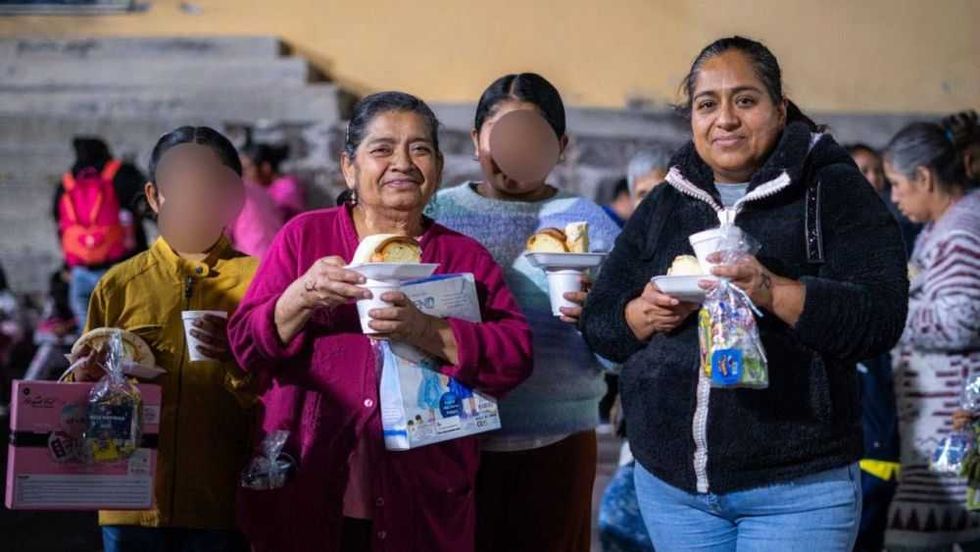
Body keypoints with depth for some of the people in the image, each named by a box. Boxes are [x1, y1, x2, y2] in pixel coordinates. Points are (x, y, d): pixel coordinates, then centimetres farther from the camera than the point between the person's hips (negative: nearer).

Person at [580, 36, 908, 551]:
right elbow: (598, 323, 12)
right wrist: (645, 314, -10)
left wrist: (774, 292, -28)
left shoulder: (834, 190, -3)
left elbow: (881, 317, -14)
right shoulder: (664, 204, 12)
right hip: (670, 483, 5)